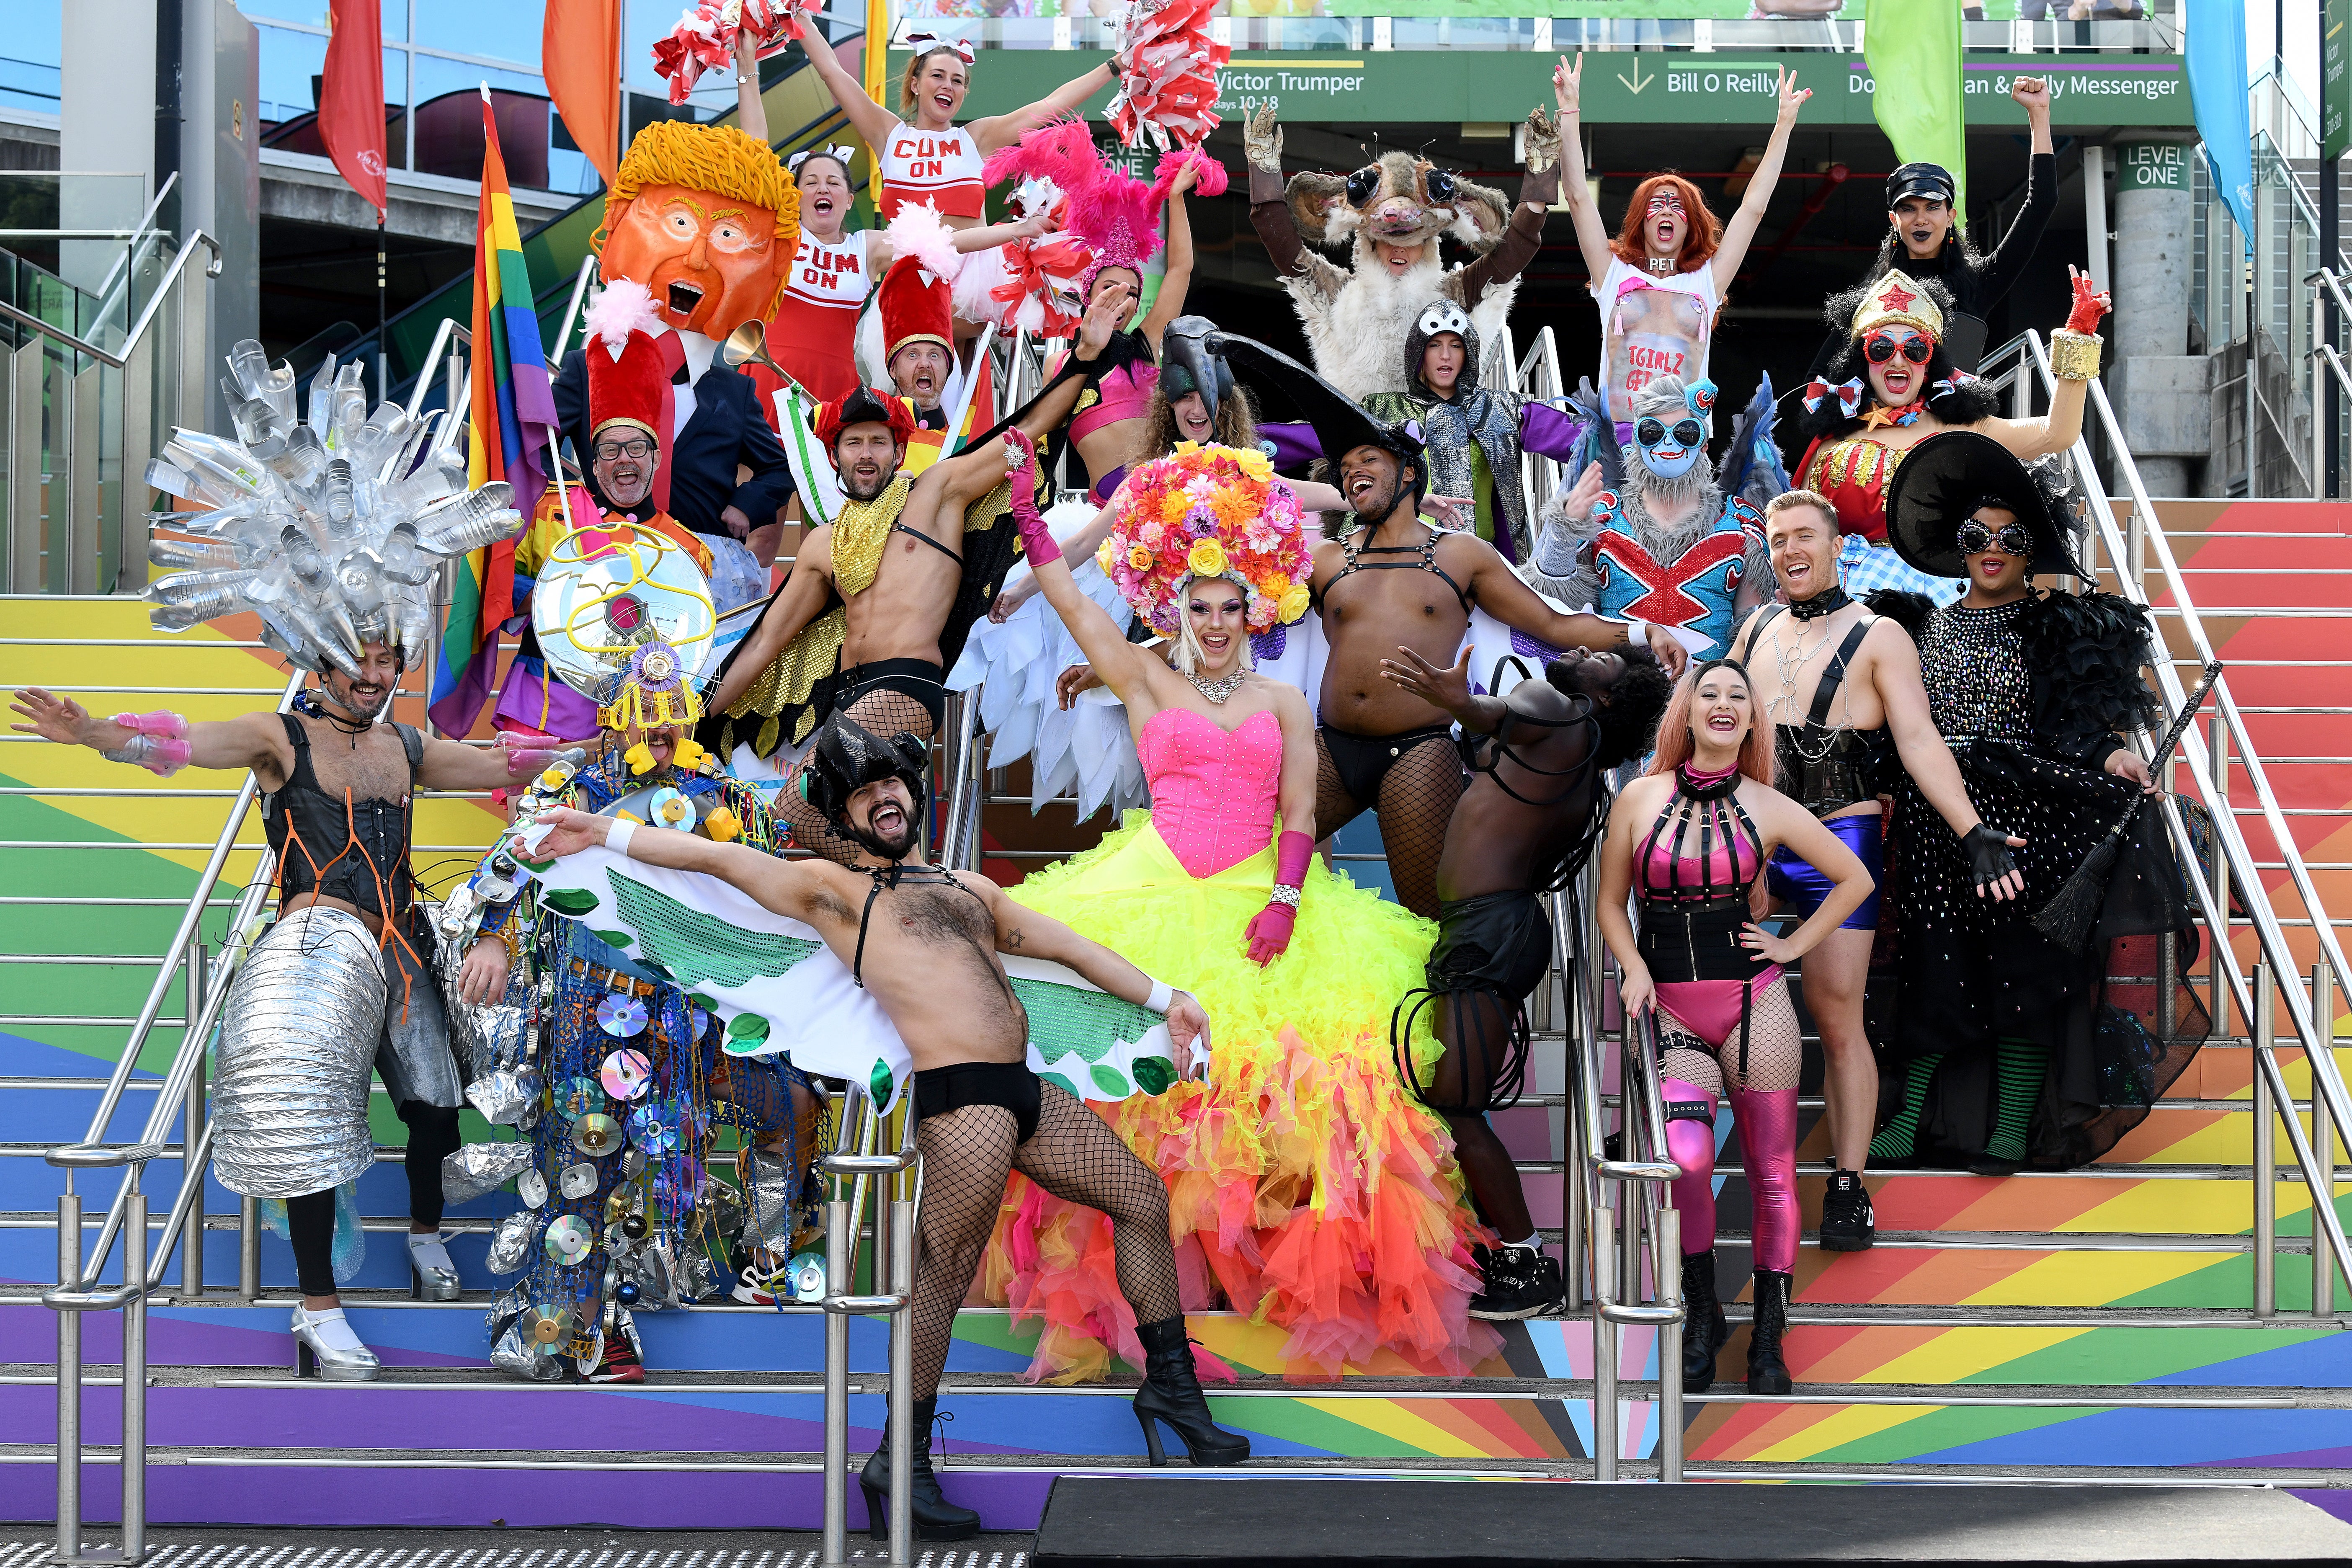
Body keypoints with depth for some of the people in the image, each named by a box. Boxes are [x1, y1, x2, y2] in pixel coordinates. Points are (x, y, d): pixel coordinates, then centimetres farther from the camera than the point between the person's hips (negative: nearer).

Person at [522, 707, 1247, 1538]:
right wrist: (607, 833, -1)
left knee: (1144, 1198, 12)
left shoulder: (971, 889, 27)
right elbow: (717, 857, 5)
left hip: (1026, 1094, 7)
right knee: (947, 1270, -7)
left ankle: (1170, 1383, 24)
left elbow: (1068, 946, 27)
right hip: (961, 1097, -7)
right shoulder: (834, 889, 9)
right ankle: (903, 1460, 4)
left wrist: (1163, 998, 21)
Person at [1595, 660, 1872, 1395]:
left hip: (1754, 1004, 1)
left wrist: (1793, 946, 6)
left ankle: (1768, 1340, 16)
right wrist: (1634, 968, -4)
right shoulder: (1641, 798, 3)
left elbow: (1855, 880, 12)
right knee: (1685, 1159, -23)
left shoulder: (1769, 808, 2)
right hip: (1672, 1009, -1)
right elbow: (1611, 901, 11)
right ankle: (1701, 1314, -2)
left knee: (1771, 1174, 3)